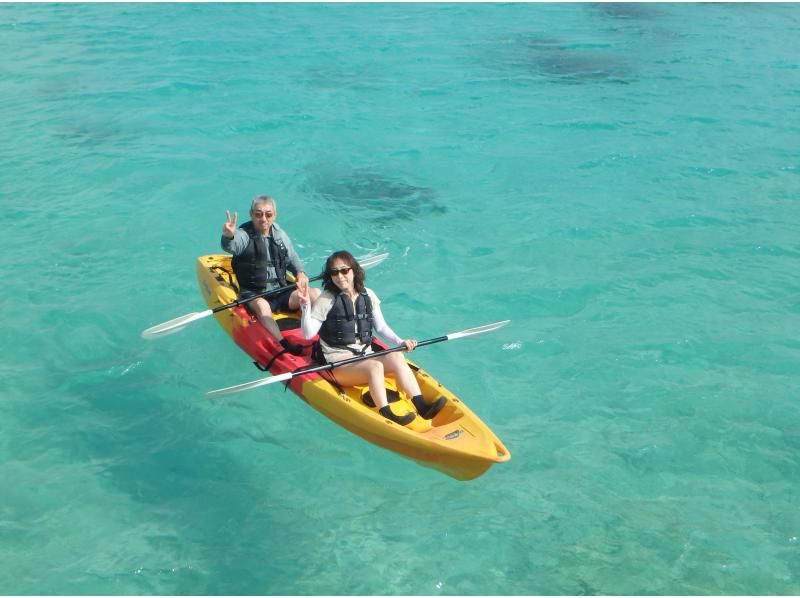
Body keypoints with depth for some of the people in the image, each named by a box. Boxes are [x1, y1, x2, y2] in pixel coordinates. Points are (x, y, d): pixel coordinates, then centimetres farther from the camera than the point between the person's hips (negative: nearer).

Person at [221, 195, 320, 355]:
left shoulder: (280, 235, 9)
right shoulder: (244, 235, -8)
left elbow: (292, 258, 20)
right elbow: (231, 246, -32)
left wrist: (300, 273, -3)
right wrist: (228, 236, -57)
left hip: (281, 292, 5)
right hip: (253, 295, -5)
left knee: (315, 293, -14)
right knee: (261, 305, -39)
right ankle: (285, 347, -50)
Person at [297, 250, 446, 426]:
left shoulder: (368, 296, 10)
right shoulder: (326, 300, -3)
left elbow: (381, 327, 13)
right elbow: (308, 334, -8)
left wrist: (400, 342, -2)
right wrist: (305, 306, -22)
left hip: (365, 356, 4)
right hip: (338, 363, -4)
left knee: (396, 357, -25)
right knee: (375, 366, -33)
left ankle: (421, 406, -36)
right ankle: (387, 416, -46)